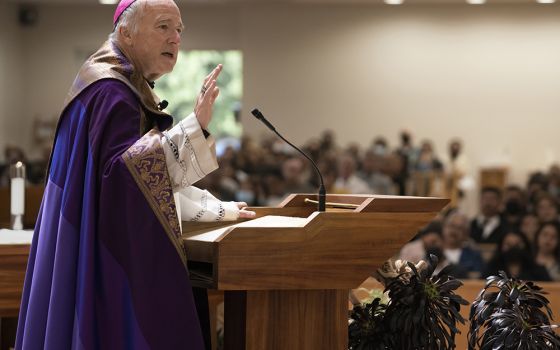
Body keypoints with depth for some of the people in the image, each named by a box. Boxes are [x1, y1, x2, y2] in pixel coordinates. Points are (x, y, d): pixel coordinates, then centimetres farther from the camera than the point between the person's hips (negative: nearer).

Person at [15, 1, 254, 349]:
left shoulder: (130, 91, 20)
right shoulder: (110, 90, -13)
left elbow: (156, 177, 26)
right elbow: (126, 171, -27)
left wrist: (218, 208, 22)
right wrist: (196, 125, -31)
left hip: (121, 254, 11)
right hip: (110, 261, -11)